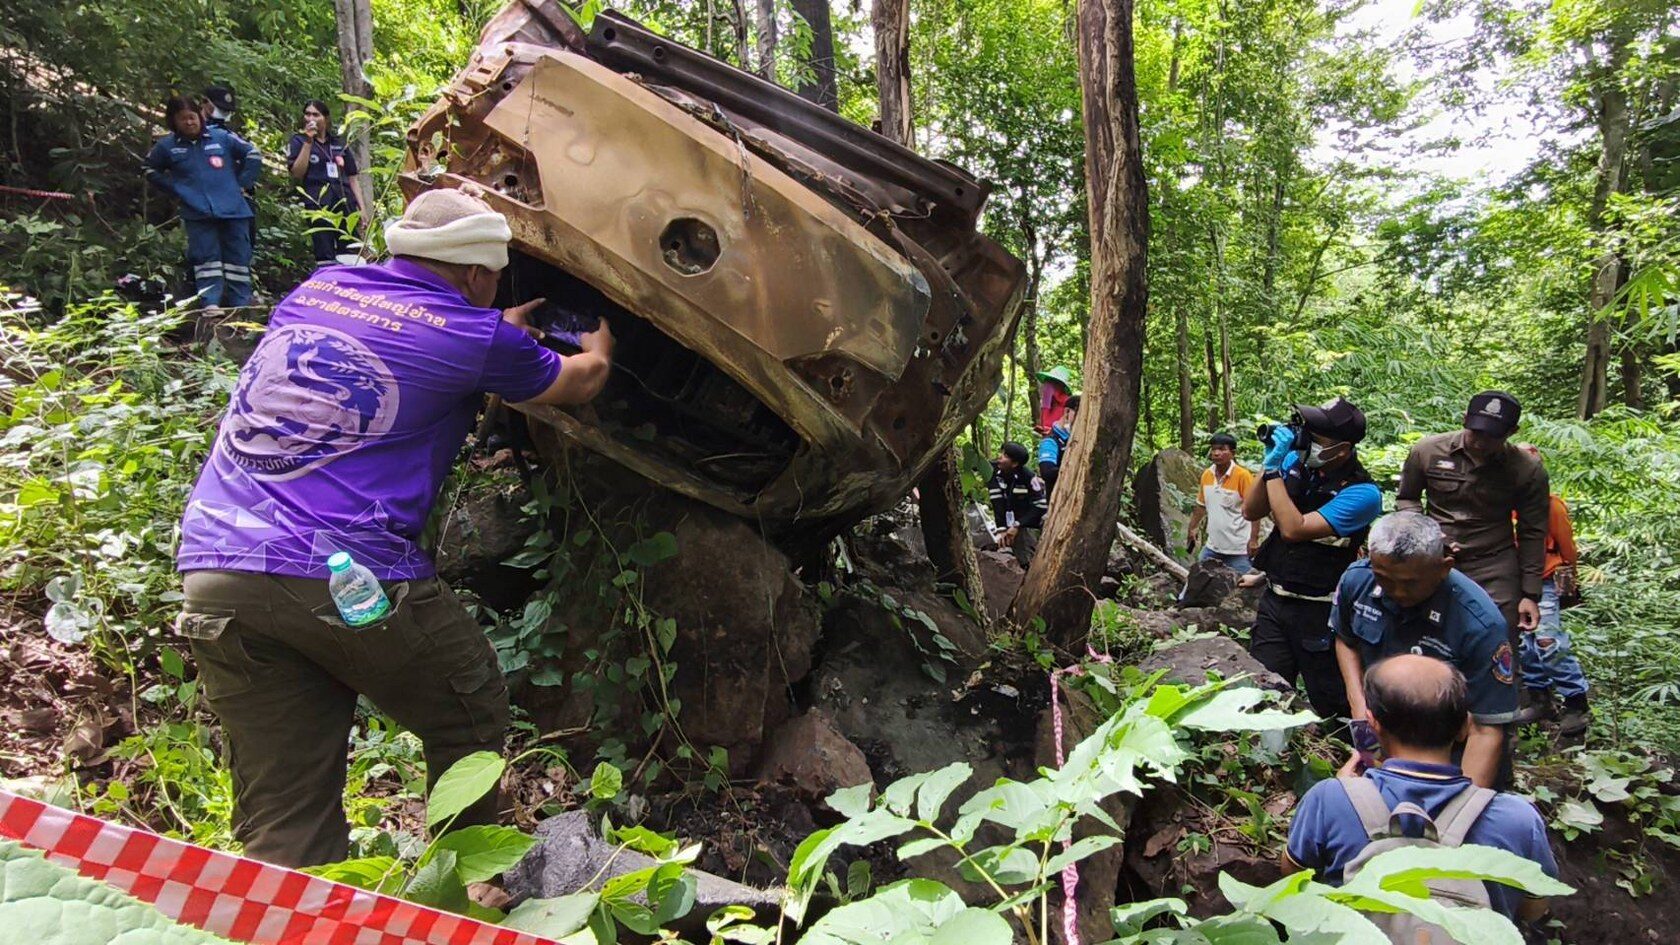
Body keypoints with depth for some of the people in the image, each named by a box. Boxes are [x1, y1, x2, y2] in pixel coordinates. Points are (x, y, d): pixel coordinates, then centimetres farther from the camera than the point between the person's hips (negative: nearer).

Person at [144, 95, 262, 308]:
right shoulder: (166, 146, 5)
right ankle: (210, 305, -7)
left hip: (233, 210, 0)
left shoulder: (222, 137, 2)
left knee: (238, 259, 2)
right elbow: (151, 170, 20)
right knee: (206, 259, -3)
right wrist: (176, 190, 9)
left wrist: (242, 183, 7)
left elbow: (252, 154, 11)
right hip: (198, 214, 0)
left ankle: (241, 306, 9)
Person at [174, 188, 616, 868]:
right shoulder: (474, 334, 0)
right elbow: (581, 381, 20)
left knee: (278, 818, 12)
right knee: (472, 717, 18)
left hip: (211, 570, 6)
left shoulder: (315, 289, 17)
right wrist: (598, 344, 42)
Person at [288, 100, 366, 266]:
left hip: (345, 203, 3)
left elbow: (353, 177, 18)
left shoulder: (339, 142, 18)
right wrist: (308, 142, -7)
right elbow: (297, 173, -4)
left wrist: (361, 208, 9)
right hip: (319, 204, -3)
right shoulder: (299, 140, 9)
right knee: (325, 258, -8)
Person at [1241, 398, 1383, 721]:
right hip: (1274, 599, 5)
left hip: (1320, 612, -5)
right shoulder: (1295, 463, -2)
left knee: (1332, 707, 12)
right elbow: (1250, 512, -1)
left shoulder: (1362, 494, -18)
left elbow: (1294, 529, -26)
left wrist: (1274, 470, -21)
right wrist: (1270, 462, -13)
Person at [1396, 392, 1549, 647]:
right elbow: (1406, 498, 10)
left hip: (1495, 570, 0)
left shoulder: (1528, 470, -4)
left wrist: (1530, 594, 2)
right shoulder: (1427, 451, -5)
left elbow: (1532, 534, 2)